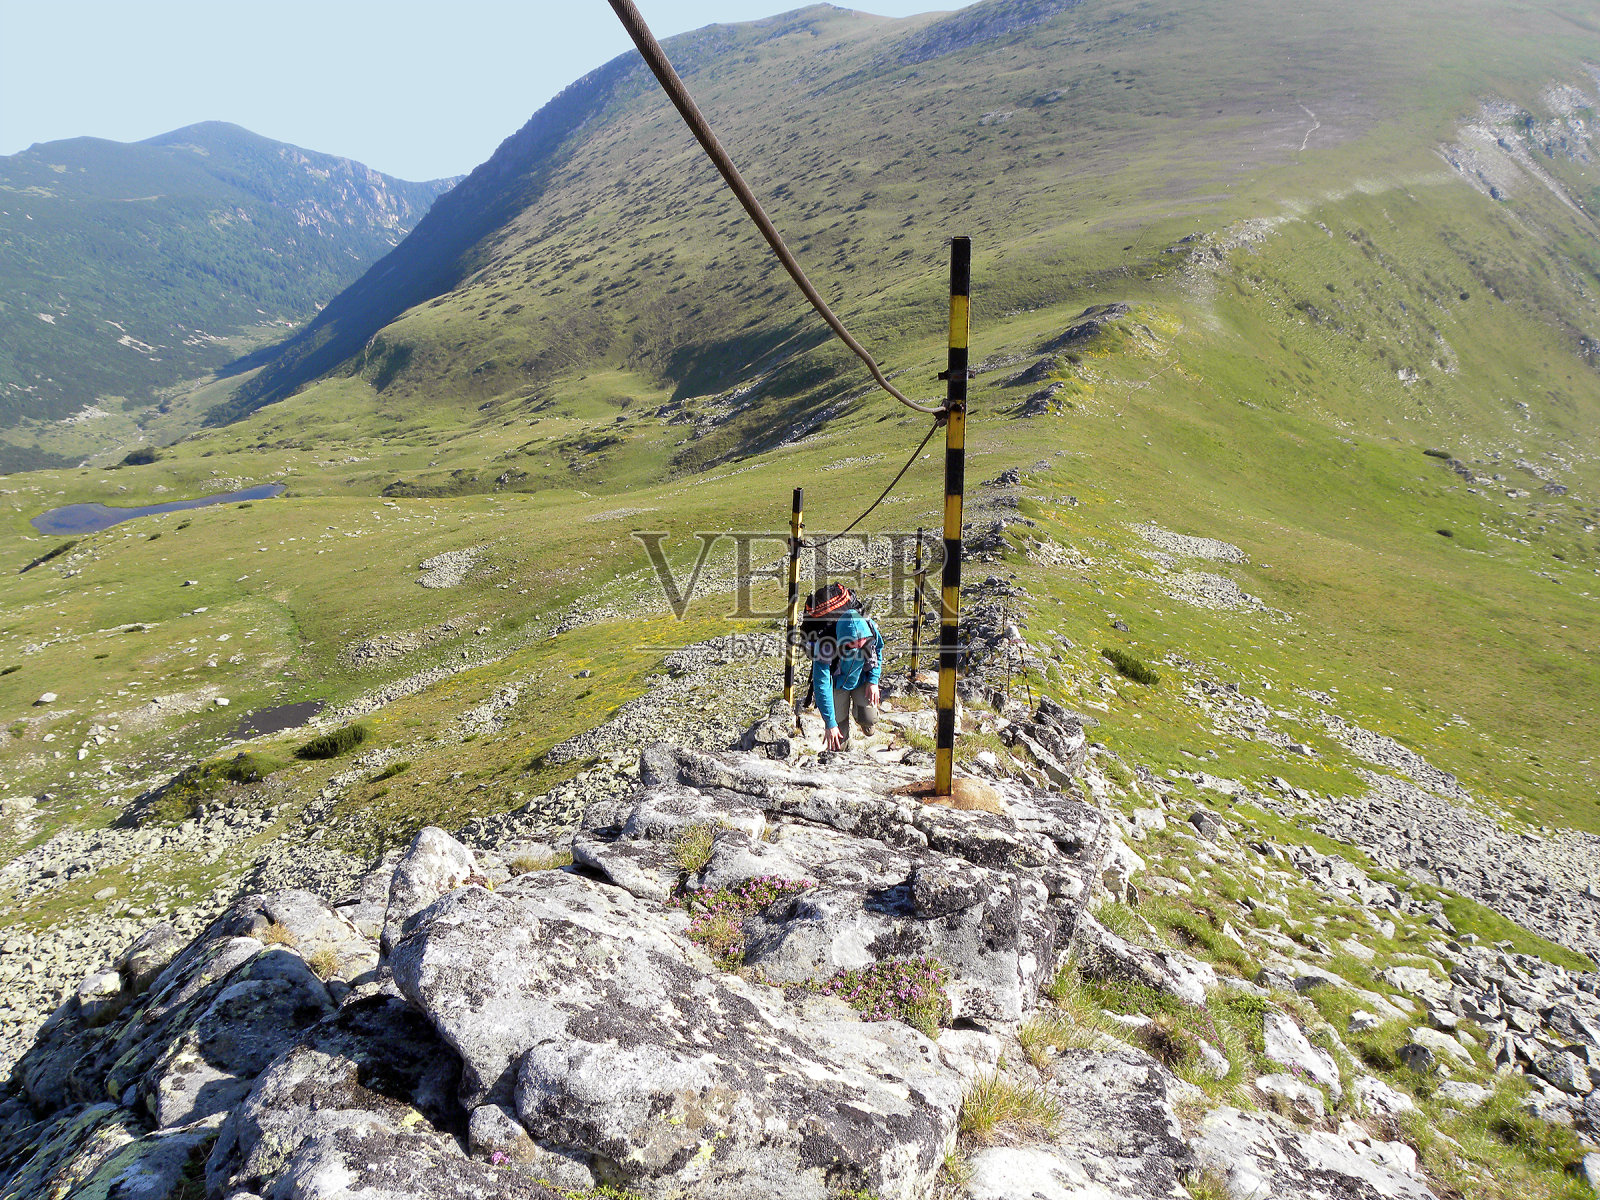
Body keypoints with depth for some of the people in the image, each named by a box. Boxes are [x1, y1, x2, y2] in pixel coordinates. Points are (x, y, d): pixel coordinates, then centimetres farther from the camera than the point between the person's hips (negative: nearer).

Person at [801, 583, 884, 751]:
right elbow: (822, 687, -31)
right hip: (837, 684, -2)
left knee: (869, 719, -11)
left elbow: (878, 650, -4)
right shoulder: (825, 648, -40)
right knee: (839, 737, -1)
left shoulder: (869, 627, -30)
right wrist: (830, 724, -27)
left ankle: (858, 712, 26)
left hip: (862, 678, 3)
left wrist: (873, 681, -9)